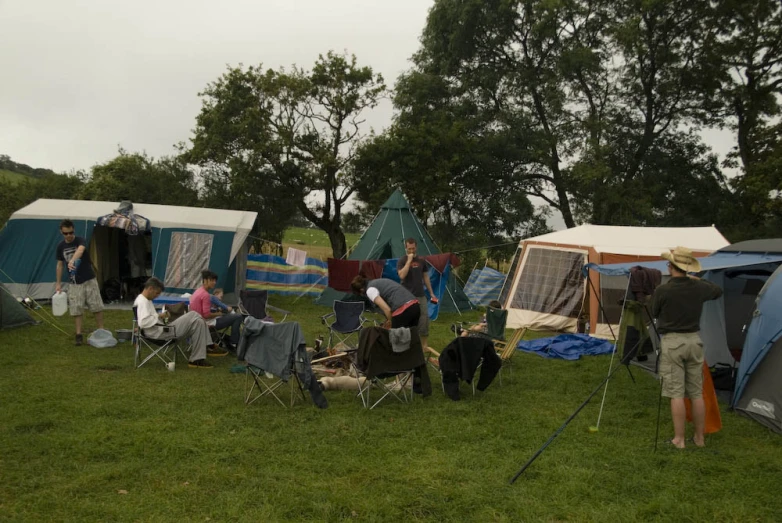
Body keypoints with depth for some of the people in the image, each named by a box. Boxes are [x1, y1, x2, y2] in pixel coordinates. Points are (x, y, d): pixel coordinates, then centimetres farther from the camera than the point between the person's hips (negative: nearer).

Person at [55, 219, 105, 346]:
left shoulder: (80, 240, -13)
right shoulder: (60, 246, 2)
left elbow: (80, 250, -37)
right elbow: (59, 265, 11)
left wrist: (72, 260, -57)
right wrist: (58, 283, 7)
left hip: (89, 280, -3)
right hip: (74, 283, 3)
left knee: (96, 307, 0)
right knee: (76, 310, 2)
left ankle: (101, 330, 13)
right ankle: (79, 334, 10)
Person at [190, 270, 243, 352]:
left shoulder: (197, 292, 10)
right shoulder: (205, 294, -21)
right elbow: (207, 315, -26)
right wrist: (218, 314, -8)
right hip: (207, 323, -11)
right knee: (238, 317, -12)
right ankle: (233, 344, -4)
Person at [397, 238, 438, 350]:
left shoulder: (422, 261, 10)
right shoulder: (402, 261, -4)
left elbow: (426, 277, 16)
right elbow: (402, 275, -21)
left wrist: (431, 293, 13)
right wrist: (409, 260, -19)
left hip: (421, 296, 4)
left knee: (424, 320, 2)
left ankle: (424, 346, 13)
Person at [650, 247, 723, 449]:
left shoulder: (662, 291, -14)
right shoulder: (699, 288, -1)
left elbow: (654, 314, 2)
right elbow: (718, 291, 22)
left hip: (672, 342, -4)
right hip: (694, 340, 5)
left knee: (676, 393, 0)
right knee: (697, 393, 12)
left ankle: (679, 440, 4)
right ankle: (699, 438, 21)